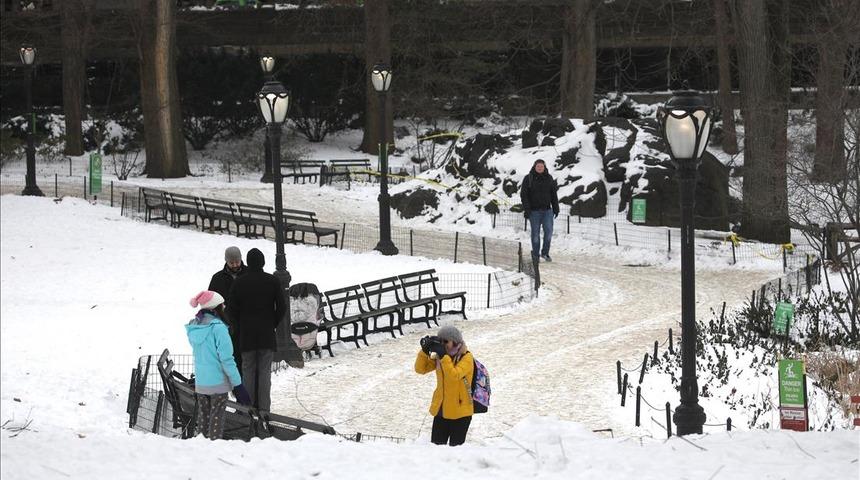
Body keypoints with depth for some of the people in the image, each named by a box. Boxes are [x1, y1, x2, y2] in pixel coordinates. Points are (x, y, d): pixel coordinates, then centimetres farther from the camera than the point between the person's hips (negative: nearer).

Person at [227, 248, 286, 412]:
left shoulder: (239, 282, -4)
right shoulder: (272, 281, -4)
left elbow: (231, 309, -3)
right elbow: (282, 308, -3)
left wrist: (240, 328, 11)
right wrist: (272, 324, 11)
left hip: (246, 335, 0)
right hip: (267, 336, 0)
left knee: (248, 370, 7)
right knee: (265, 371, 3)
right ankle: (264, 407, 1)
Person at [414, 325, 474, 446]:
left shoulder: (466, 358, -12)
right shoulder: (439, 357, 5)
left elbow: (454, 376, -27)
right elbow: (420, 369, 3)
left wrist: (444, 356, -30)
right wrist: (425, 351, -11)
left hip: (459, 412, -6)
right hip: (440, 411, 6)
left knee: (455, 447, 0)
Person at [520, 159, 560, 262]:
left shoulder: (549, 178, 7)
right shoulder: (528, 179, -3)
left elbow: (554, 194, 12)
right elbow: (523, 194, -4)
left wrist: (556, 208, 9)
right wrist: (526, 209, -12)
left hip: (547, 210, 3)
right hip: (534, 211, -3)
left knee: (549, 231, -4)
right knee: (535, 233, 3)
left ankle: (545, 252, 12)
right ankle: (535, 255, 13)